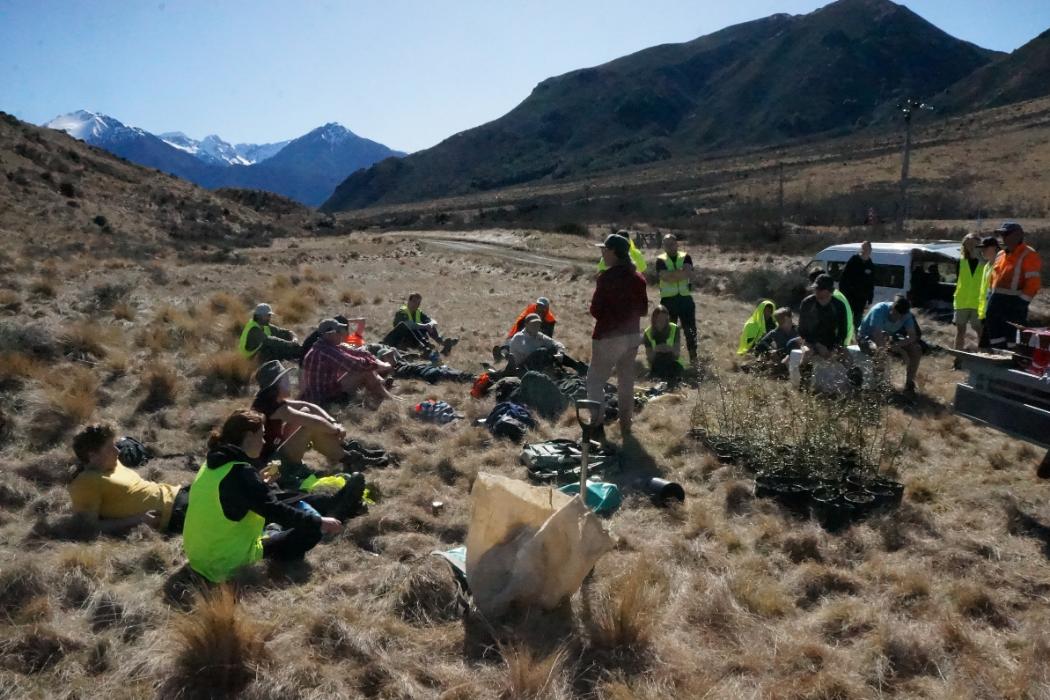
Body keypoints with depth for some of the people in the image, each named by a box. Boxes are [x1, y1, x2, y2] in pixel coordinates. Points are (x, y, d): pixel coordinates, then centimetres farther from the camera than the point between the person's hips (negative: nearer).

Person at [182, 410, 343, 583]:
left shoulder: (213, 463, 4)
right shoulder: (241, 472, -22)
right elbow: (276, 511, -22)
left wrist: (261, 481, 28)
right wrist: (319, 522, -14)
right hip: (229, 562, -9)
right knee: (310, 531, -6)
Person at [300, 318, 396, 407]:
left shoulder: (333, 347, 3)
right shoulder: (325, 351, -26)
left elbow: (360, 353, 7)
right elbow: (356, 364, -29)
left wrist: (379, 362, -8)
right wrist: (382, 366, -17)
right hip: (322, 400, -10)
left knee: (367, 366, 9)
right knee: (365, 370, -18)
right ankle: (383, 399, -2)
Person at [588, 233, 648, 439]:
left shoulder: (607, 277, -17)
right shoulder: (638, 278, 4)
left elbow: (596, 310, -15)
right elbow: (643, 310, 9)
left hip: (609, 337, -7)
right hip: (633, 335, 7)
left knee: (595, 380, 5)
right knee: (626, 380, 17)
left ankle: (598, 424, -1)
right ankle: (625, 424, 23)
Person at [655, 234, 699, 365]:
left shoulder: (685, 257, 5)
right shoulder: (661, 260, 1)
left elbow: (689, 274, -12)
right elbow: (665, 276, -16)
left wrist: (672, 275, -15)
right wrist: (681, 272, -14)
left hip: (685, 298, 1)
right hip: (668, 299, -1)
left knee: (690, 329, 3)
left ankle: (693, 356, 15)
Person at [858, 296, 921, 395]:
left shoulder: (906, 314, -16)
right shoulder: (879, 310, -33)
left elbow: (913, 336, -17)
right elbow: (878, 335, -38)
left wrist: (898, 344, -37)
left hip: (889, 337, 6)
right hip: (868, 337, -5)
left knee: (916, 349, -13)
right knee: (880, 351, -38)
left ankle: (909, 383, -2)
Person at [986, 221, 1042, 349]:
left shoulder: (1029, 255, -9)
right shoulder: (1000, 254, 16)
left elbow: (1033, 282, -15)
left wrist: (1021, 302, -18)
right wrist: (990, 298, 16)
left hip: (1014, 305, -8)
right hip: (996, 303, 8)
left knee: (1012, 337, -6)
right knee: (996, 340, 12)